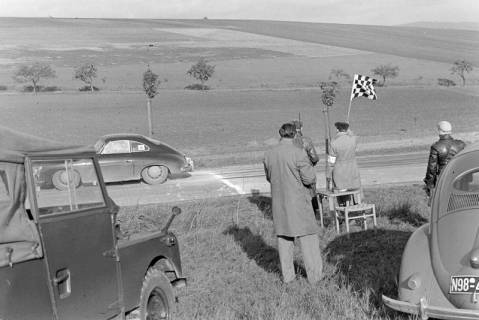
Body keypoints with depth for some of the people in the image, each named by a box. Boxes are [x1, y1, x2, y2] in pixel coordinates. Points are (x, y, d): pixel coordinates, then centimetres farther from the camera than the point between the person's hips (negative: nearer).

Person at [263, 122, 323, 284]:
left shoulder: (269, 154, 0)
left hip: (278, 202, 5)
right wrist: (311, 181, 7)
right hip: (298, 201, -5)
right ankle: (314, 274, 12)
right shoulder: (298, 153, -17)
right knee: (308, 237, 7)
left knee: (283, 238, 14)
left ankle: (287, 275, 20)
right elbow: (309, 178, -14)